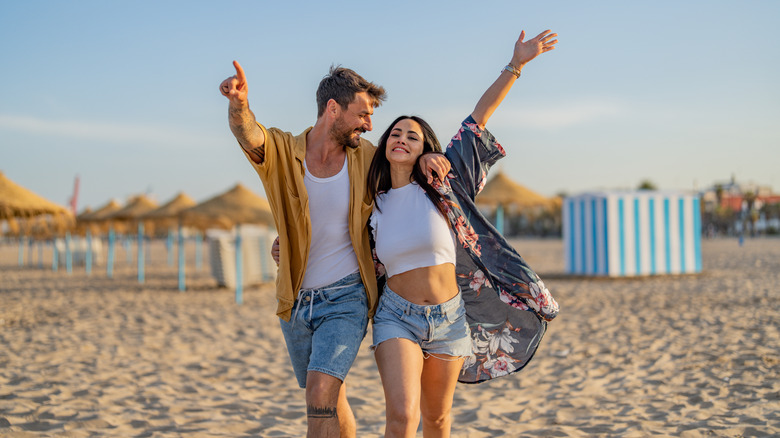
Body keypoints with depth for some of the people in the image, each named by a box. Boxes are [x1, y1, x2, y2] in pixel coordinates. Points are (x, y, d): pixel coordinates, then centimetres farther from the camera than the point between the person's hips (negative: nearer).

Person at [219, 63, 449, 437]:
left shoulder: (365, 158, -5)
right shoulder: (282, 152, -10)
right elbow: (248, 133, -32)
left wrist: (427, 158, -12)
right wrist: (239, 104, -57)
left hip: (345, 298, -2)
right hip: (295, 301, 2)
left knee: (321, 394, -20)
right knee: (332, 399, 18)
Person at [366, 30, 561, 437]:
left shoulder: (439, 184, -3)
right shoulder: (373, 207, 2)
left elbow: (478, 119, -6)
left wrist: (516, 64, -8)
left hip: (448, 318, 1)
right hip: (397, 317, 0)